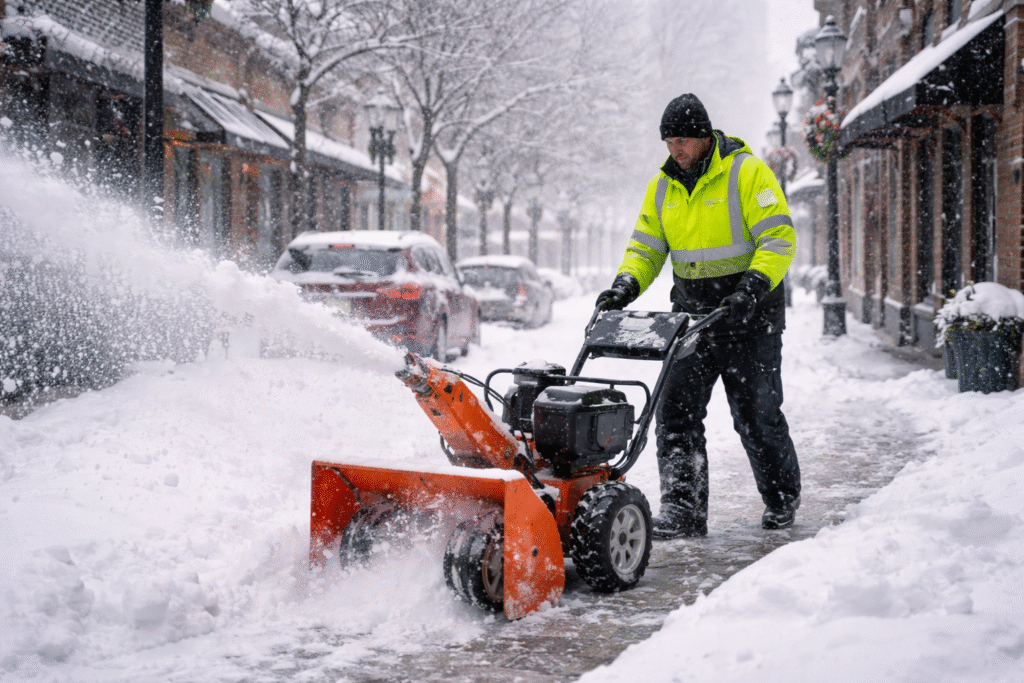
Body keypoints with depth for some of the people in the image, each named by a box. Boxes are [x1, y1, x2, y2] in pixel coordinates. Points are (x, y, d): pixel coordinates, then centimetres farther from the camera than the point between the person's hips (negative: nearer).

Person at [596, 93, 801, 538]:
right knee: (676, 411, -6)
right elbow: (646, 246, 12)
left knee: (756, 415, 4)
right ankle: (682, 510, -4)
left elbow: (779, 238, -14)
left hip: (748, 317, -5)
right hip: (692, 316, 5)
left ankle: (782, 499, 26)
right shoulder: (662, 186, 8)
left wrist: (755, 284, -28)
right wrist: (627, 283, -7)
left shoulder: (747, 172, -10)